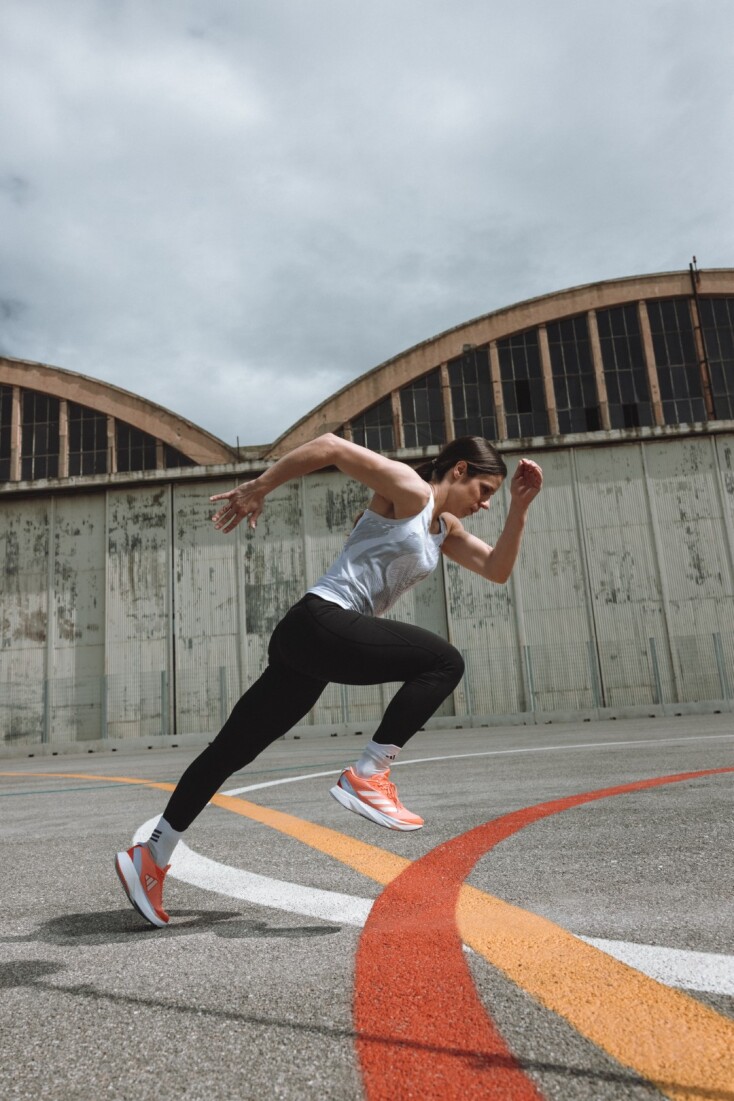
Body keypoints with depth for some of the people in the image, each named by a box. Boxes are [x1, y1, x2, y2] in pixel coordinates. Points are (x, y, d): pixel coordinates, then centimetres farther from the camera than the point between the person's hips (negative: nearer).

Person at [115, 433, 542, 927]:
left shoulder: (445, 528, 22)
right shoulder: (408, 489, -4)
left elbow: (498, 569, 18)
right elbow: (331, 446, -11)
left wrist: (520, 507, 9)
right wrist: (258, 489, -13)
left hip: (313, 642, 9)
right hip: (321, 622, -9)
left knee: (233, 749, 11)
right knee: (444, 661, -13)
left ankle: (150, 857, 21)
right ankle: (367, 776, -10)